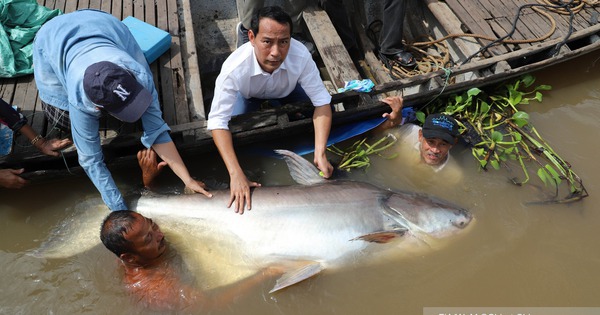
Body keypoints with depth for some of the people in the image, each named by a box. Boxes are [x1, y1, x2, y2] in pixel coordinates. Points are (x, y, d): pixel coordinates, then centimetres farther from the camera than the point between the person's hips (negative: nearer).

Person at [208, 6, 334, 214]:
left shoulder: (301, 56, -41)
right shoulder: (235, 68, -43)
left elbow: (322, 102, -33)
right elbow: (217, 121, -41)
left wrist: (320, 153, -45)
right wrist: (236, 174, -51)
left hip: (286, 91, 1)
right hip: (248, 94, -1)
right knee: (236, 131, -20)